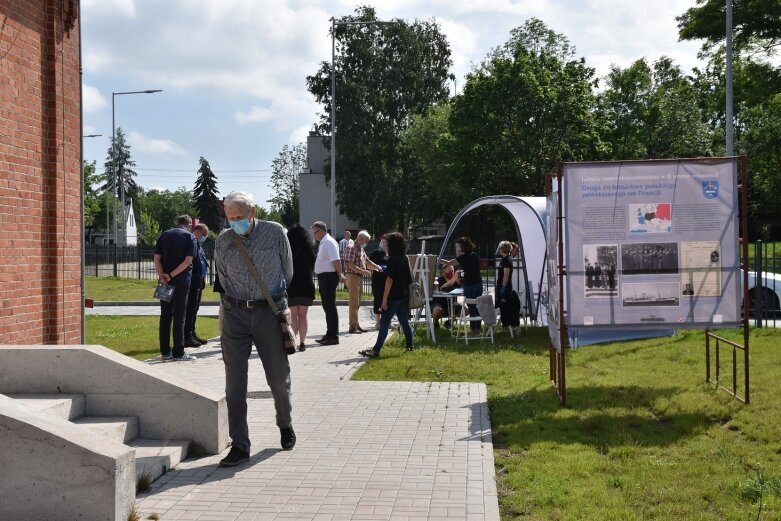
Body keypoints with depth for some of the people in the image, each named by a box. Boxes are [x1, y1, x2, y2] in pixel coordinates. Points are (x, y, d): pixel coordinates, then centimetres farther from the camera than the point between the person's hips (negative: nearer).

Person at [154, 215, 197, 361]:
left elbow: (157, 258, 1)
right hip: (181, 281, -4)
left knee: (165, 316, 9)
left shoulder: (164, 235, 10)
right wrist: (171, 276, -12)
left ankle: (165, 351, 10)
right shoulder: (190, 237, -2)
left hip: (165, 282, 4)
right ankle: (178, 352, 1)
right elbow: (188, 261, -13)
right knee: (179, 316, 0)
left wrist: (162, 275, -8)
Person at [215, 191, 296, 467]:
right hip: (234, 313, 1)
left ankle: (285, 425, 37)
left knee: (279, 376, 10)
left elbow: (287, 271, 9)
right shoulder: (223, 241, 1)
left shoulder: (275, 233, -4)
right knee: (234, 382, -2)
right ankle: (239, 445, 5)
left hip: (269, 311, -1)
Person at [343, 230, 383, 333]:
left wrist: (376, 267, 10)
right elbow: (350, 265, -20)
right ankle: (353, 326, -6)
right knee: (354, 303, -8)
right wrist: (362, 271, -26)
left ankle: (355, 324, 19)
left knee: (357, 303, 13)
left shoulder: (361, 249, 18)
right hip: (353, 277, -10)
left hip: (359, 277, 10)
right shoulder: (351, 248, -12)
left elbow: (367, 261, 26)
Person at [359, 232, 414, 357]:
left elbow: (389, 280, -18)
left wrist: (384, 299, -17)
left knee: (384, 323, -7)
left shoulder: (393, 259, -15)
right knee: (404, 322, 14)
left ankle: (376, 350, -8)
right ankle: (409, 347, 17)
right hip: (403, 295, 8)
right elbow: (409, 279, 17)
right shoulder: (405, 258, 10)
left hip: (393, 296, -8)